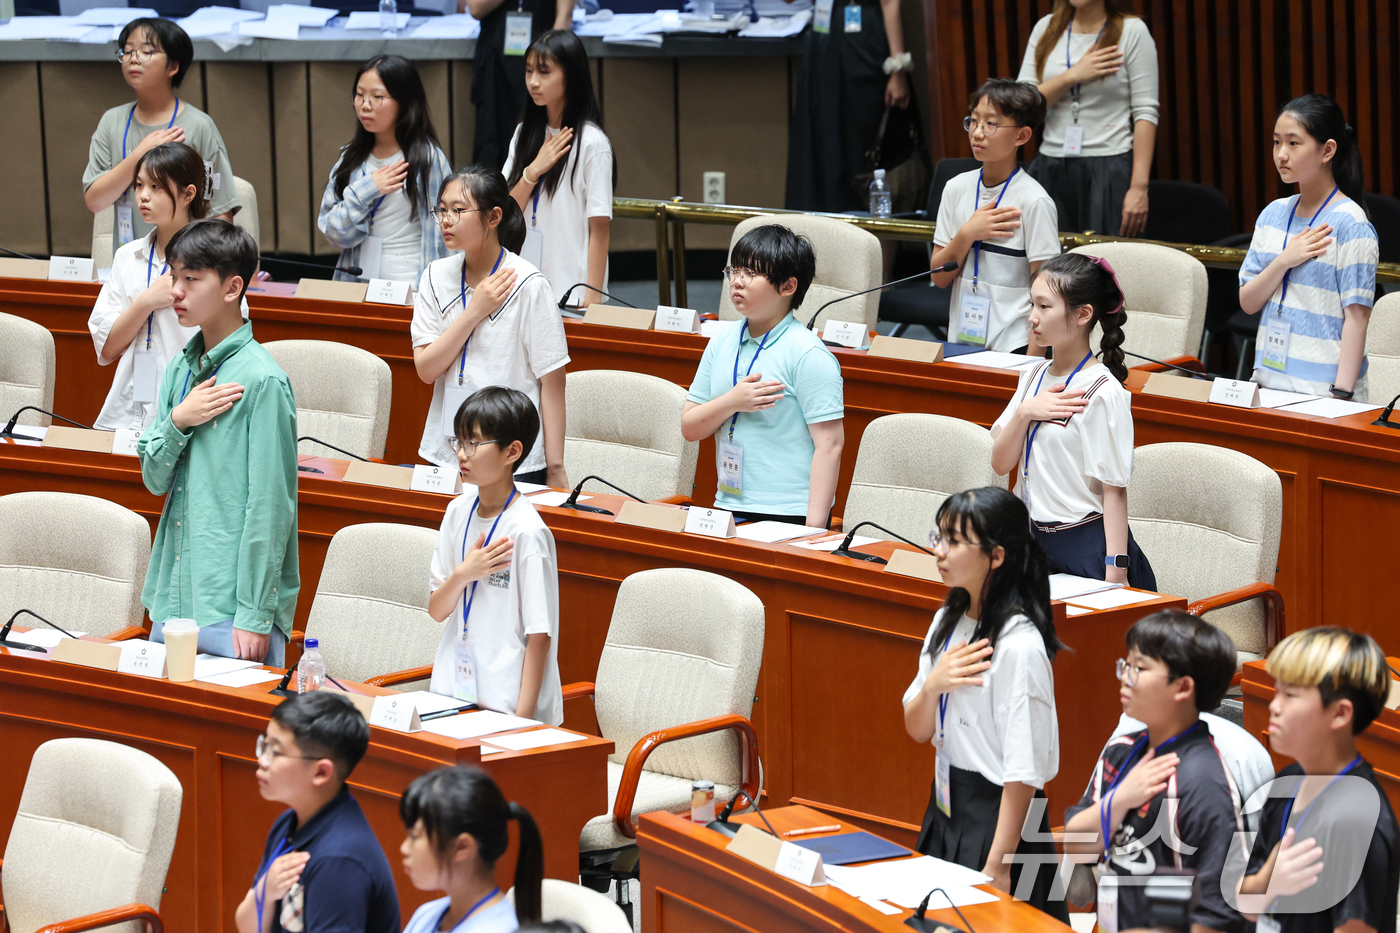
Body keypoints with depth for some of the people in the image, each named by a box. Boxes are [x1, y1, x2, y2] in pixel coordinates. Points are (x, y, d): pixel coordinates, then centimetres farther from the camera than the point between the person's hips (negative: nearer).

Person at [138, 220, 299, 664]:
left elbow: (270, 504, -13)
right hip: (172, 596, 7)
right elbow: (154, 479, 13)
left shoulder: (261, 381, -12)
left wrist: (255, 616, -16)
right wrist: (177, 422, -8)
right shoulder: (179, 370, 11)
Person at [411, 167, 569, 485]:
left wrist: (556, 469, -10)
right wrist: (474, 312, -14)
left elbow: (552, 381, -9)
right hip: (445, 456, 4)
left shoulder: (527, 285, -11)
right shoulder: (436, 277, 3)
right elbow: (426, 369, -4)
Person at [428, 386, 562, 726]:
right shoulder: (458, 512, 4)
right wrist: (462, 575, -13)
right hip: (452, 690, 6)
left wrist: (523, 718, -17)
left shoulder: (527, 532, -15)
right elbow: (436, 611, 7)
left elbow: (540, 634, -14)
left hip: (507, 700, -6)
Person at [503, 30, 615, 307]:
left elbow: (600, 228, -10)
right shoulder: (525, 134, 9)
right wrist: (532, 172, -11)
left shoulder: (591, 143, -9)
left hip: (572, 289, -5)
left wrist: (592, 298, -14)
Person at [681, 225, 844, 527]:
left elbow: (829, 444, -14)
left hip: (788, 514, -6)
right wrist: (731, 403, -10)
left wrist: (814, 528, -19)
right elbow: (689, 428, 10)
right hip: (728, 508, 6)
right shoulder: (723, 341, 9)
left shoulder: (807, 354, -11)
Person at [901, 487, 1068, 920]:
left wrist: (998, 866, -20)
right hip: (946, 807, 8)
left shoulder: (1019, 647, -21)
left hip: (996, 815, -8)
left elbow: (1023, 771, -21)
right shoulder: (948, 621, 6)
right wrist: (932, 685, -11)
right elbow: (918, 731, 11)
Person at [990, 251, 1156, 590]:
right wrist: (1024, 413, -12)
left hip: (1087, 547, -7)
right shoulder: (1034, 378, 8)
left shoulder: (1103, 393, -14)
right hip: (1035, 537, 7)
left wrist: (1115, 571, -19)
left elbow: (1114, 488, -15)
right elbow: (1001, 463, 5)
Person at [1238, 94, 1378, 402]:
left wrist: (1342, 393, -18)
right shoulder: (1273, 214, 10)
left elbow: (1357, 315, -12)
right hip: (1267, 380, 5)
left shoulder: (1350, 223, -9)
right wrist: (1284, 261, -9)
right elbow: (1248, 302, 8)